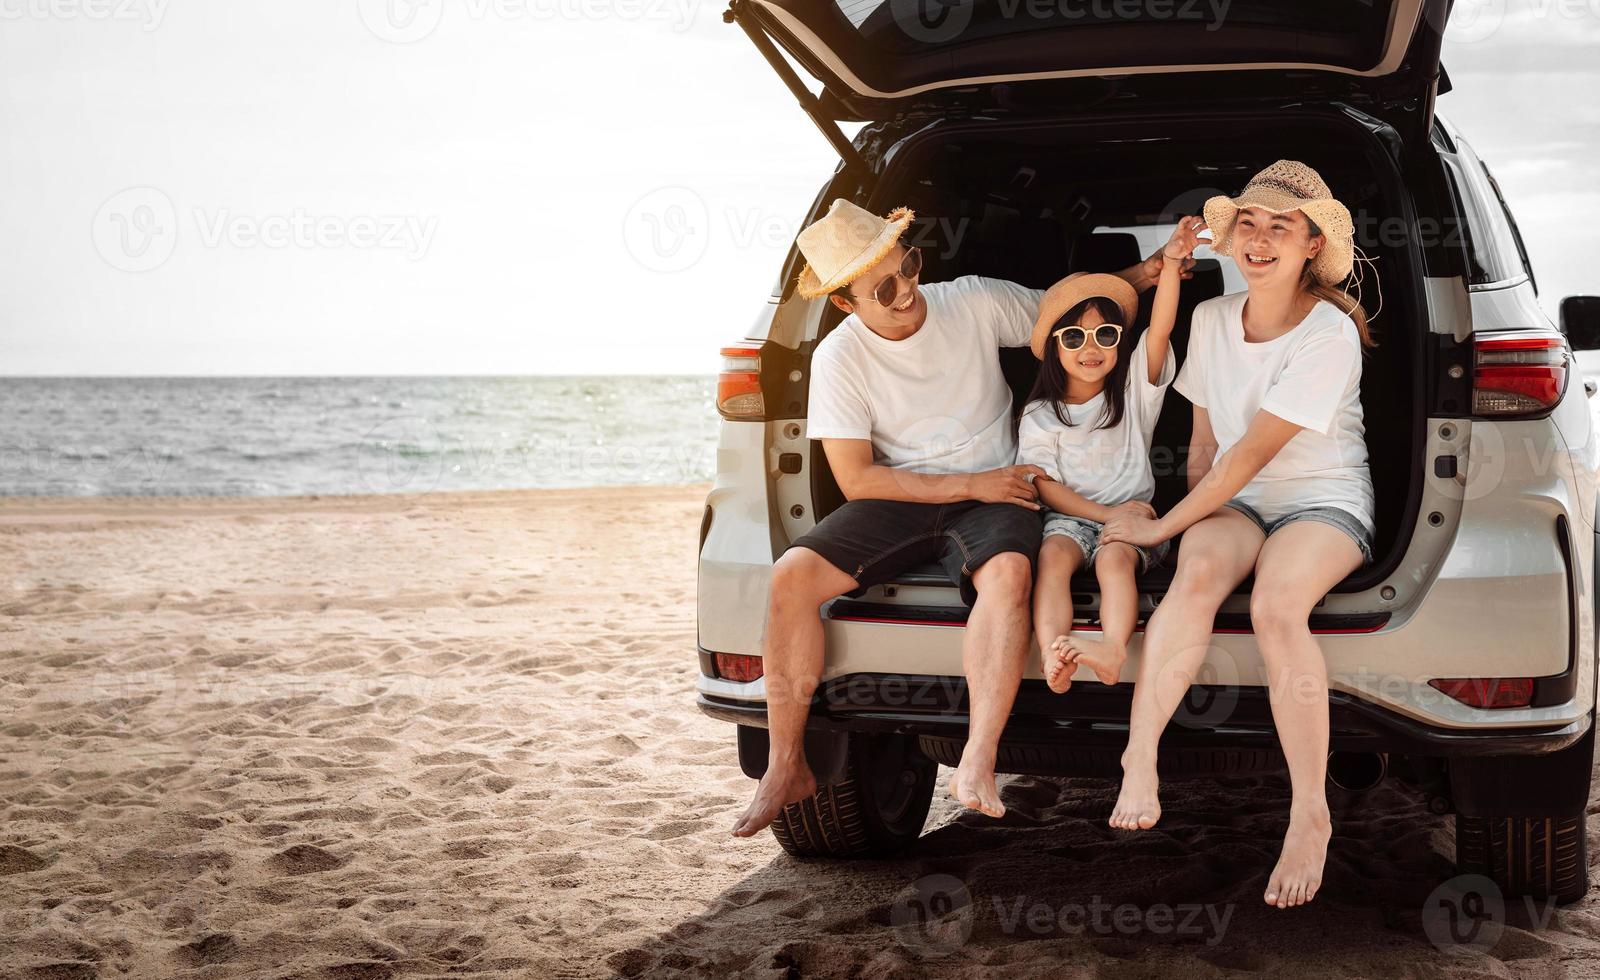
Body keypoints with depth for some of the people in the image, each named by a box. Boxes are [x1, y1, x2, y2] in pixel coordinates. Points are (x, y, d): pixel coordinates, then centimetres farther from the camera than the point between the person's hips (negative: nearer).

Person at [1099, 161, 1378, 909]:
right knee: (1199, 574, -33)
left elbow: (1251, 453, -18)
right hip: (1232, 501, 4)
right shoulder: (1212, 320, 5)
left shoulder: (1329, 334, -15)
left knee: (1277, 605, -36)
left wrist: (1164, 526, -15)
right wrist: (1196, 514, 5)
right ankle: (1138, 761, -41)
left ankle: (1310, 814, -30)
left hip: (1324, 502, -4)